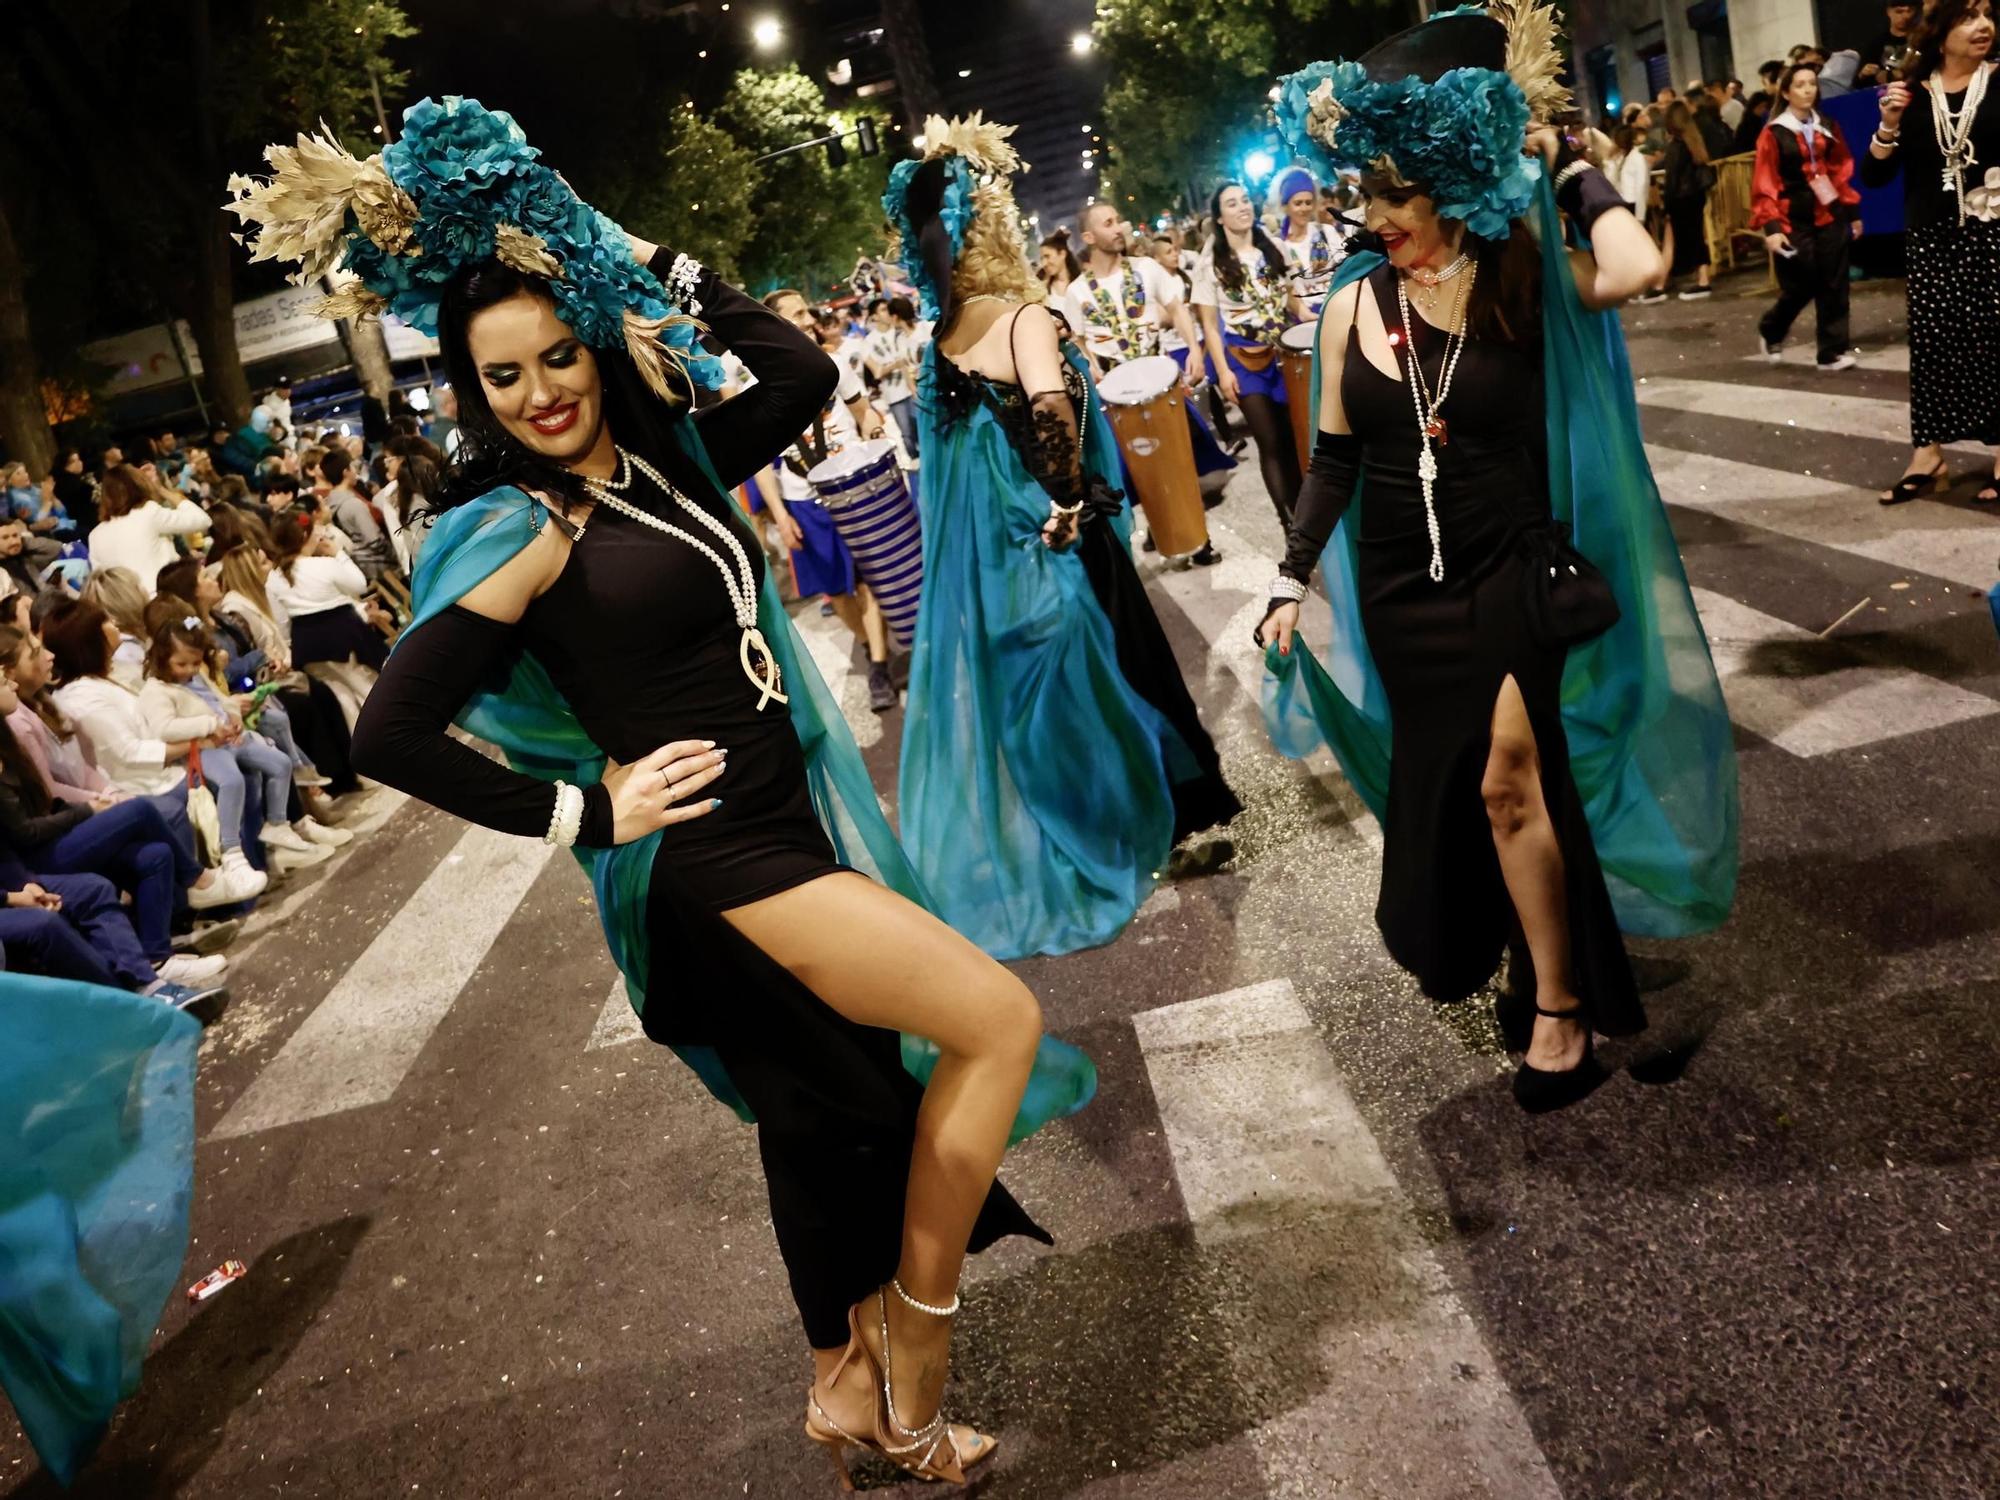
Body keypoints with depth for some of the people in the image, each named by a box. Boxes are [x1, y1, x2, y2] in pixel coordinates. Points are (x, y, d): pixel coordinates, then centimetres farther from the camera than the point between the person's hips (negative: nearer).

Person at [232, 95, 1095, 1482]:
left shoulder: (669, 461, 6)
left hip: (785, 823, 8)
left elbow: (803, 375, 7)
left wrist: (656, 271, 3)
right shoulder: (522, 533, -13)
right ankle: (912, 1360, 8)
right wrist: (586, 814, -14)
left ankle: (852, 1382, 39)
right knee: (997, 1020, -9)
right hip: (712, 856, -8)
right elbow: (392, 736, -17)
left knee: (832, 1104, 18)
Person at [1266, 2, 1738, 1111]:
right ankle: (1501, 955, 38)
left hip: (1513, 571, -3)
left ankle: (1561, 1005, 9)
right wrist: (1291, 580, 4)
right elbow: (1334, 459, 7)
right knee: (1440, 782, 14)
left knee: (1508, 779, -9)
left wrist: (1563, 162, -12)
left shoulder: (1522, 280, -8)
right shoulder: (1353, 303, 0)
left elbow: (1634, 268, -29)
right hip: (1399, 589, 4)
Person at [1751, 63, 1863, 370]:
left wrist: (1852, 212, 11)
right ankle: (1770, 332, 23)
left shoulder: (1828, 128, 10)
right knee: (1800, 288, -4)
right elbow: (1765, 184, -8)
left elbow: (1842, 171, 14)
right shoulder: (1774, 134, -4)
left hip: (1830, 217, 4)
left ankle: (1833, 351, 5)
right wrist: (1770, 226, -16)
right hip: (1794, 222, -4)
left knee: (1833, 287, 0)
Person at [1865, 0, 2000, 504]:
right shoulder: (1911, 95, 4)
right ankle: (1927, 458, 9)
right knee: (1931, 343, 3)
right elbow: (1874, 176, 1)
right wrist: (1889, 125, -12)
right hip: (1931, 238, 1)